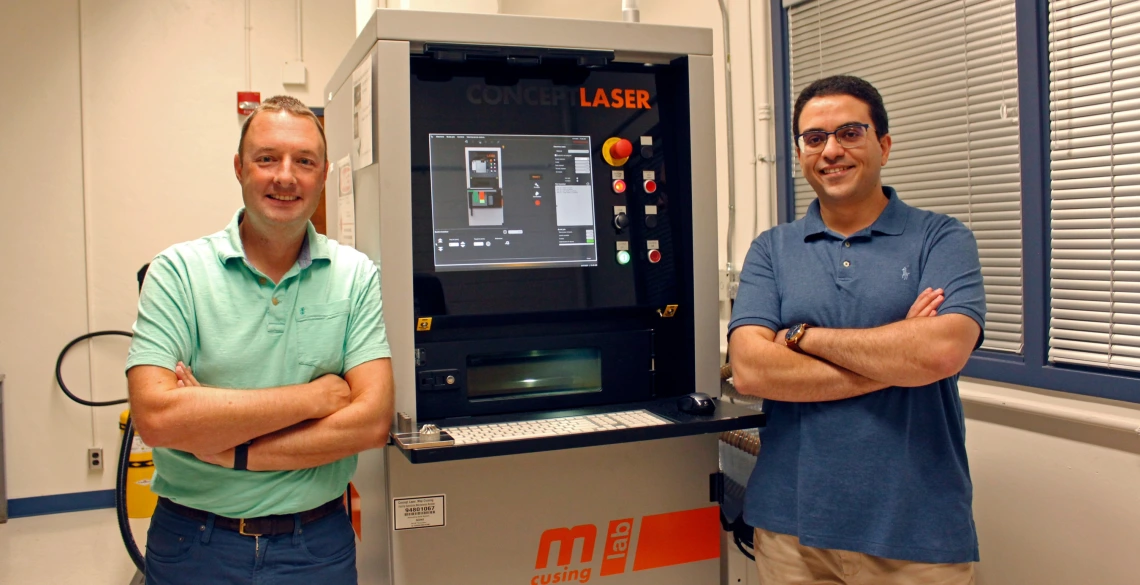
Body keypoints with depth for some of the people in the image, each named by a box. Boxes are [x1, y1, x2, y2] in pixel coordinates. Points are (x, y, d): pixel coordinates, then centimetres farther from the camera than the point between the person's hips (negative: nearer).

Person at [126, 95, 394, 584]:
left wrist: (231, 450, -19)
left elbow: (371, 422, -14)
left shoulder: (355, 276, -6)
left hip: (317, 546, 1)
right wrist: (313, 396, -18)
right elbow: (155, 416, -21)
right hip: (193, 546, 0)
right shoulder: (179, 270, -8)